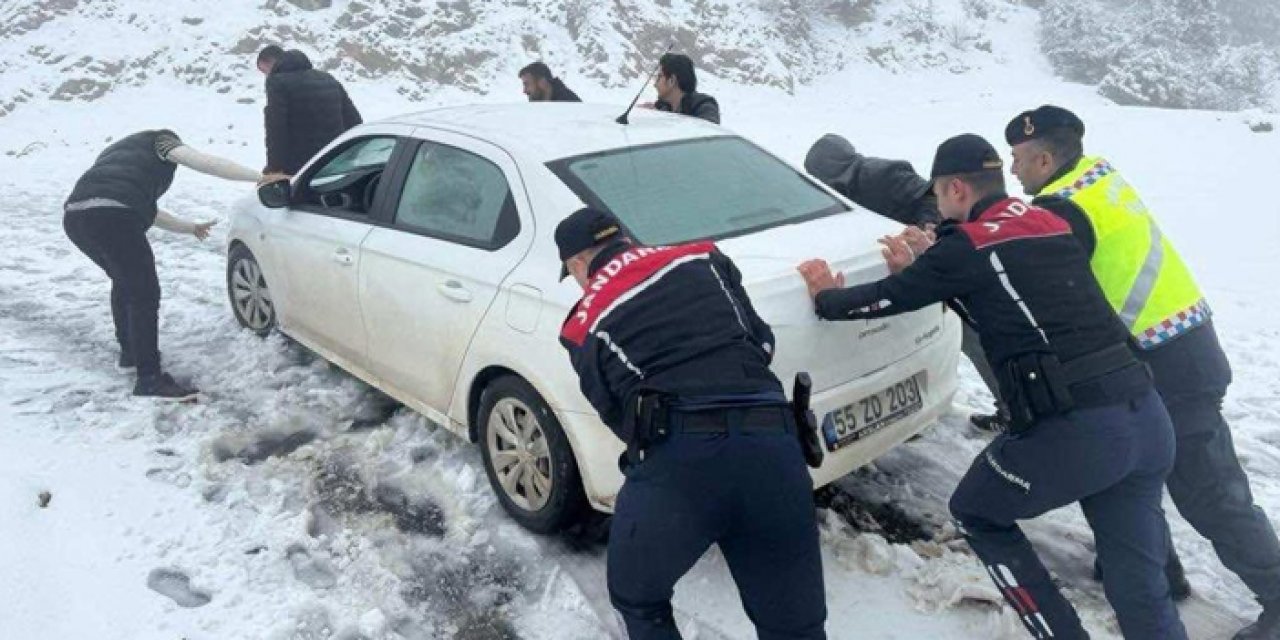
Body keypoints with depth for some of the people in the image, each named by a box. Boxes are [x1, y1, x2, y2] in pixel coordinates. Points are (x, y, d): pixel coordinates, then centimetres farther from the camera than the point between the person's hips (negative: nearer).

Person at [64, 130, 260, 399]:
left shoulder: (122, 151, 39)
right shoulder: (162, 140, 19)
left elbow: (148, 211, 42)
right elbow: (205, 163, -1)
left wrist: (191, 227, 52)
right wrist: (260, 176, -7)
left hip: (74, 215, 8)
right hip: (111, 216, -8)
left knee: (124, 281, 28)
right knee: (145, 294, -2)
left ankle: (130, 352, 40)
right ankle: (150, 379, -2)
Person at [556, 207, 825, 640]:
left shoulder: (585, 325, 15)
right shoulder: (704, 259, 20)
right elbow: (762, 342, 22)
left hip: (679, 457, -2)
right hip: (772, 443, 3)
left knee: (637, 601, 27)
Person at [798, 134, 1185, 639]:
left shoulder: (968, 243, -4)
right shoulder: (1050, 224, 17)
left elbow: (887, 298, 4)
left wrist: (826, 298, 21)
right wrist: (923, 268, 34)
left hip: (1074, 430, -7)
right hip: (1147, 416, 7)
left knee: (975, 513, 20)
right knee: (1140, 587, 15)